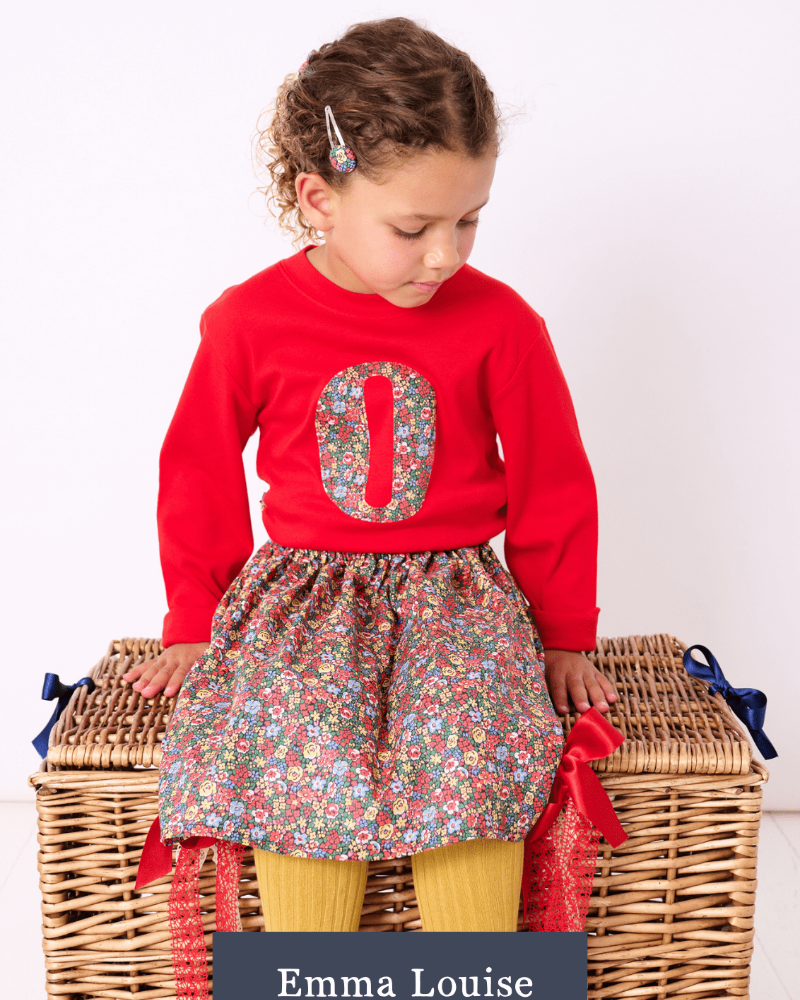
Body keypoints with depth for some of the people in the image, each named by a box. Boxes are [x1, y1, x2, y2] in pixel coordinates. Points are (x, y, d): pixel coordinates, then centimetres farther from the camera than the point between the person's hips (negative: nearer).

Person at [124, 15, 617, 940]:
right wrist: (193, 623, 13)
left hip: (456, 592, 0)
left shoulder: (499, 323, -4)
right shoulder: (248, 322, -4)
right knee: (304, 758, -27)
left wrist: (564, 636, 11)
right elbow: (199, 476, 9)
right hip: (304, 593, 0)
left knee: (470, 754, -28)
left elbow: (552, 483, 7)